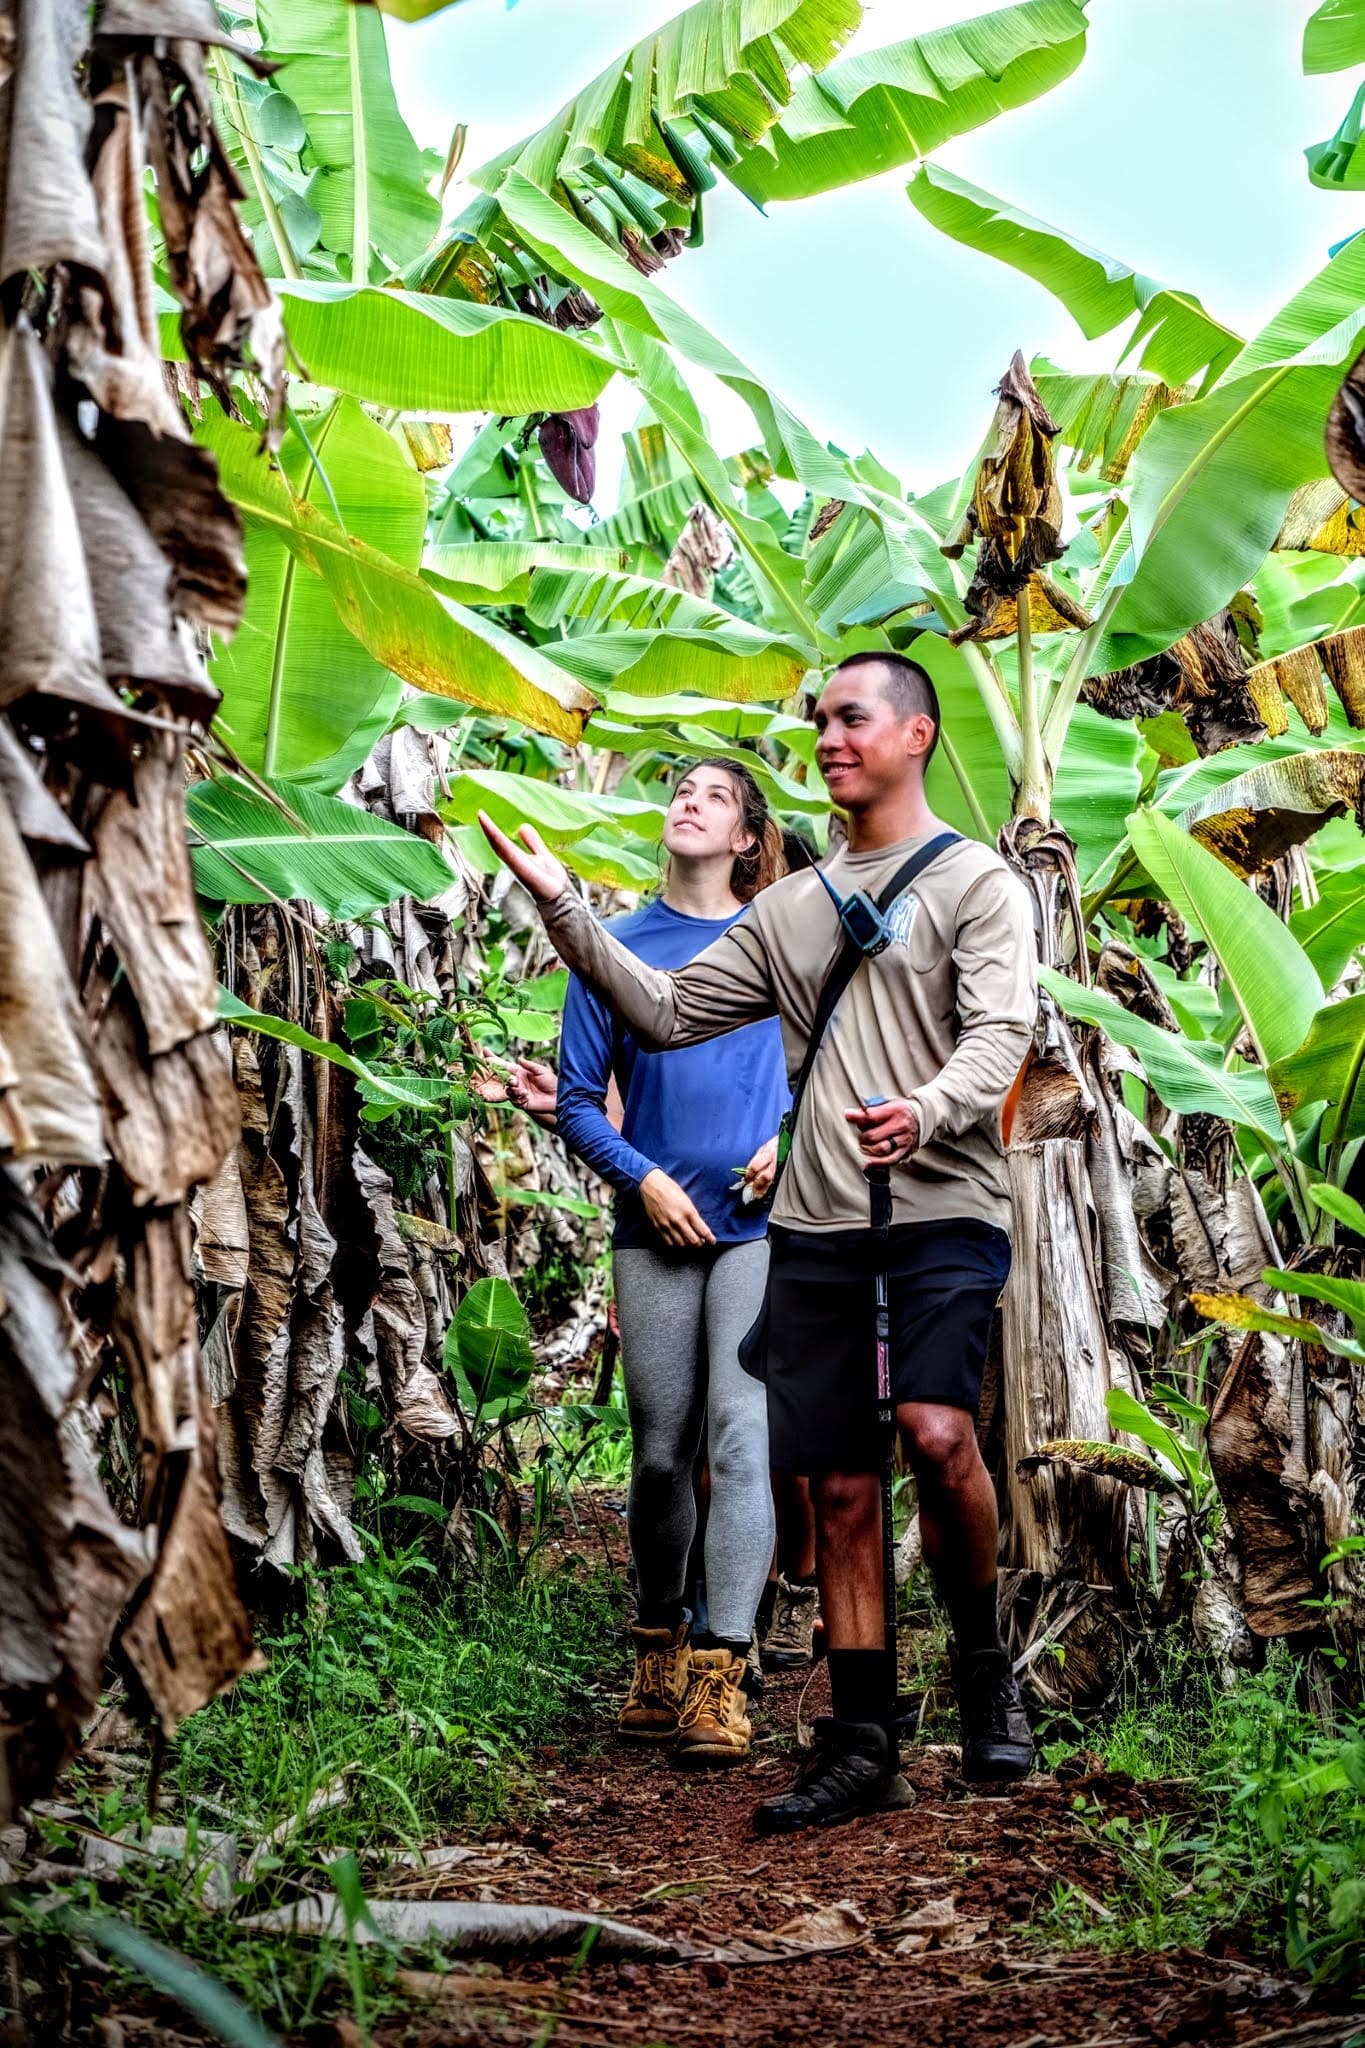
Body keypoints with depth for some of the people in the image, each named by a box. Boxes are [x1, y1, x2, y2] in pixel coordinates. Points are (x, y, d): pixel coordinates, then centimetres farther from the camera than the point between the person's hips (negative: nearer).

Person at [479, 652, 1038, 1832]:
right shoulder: (791, 909, 19)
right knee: (840, 1490, 4)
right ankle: (863, 1746, 11)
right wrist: (563, 906, 7)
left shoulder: (974, 882, 3)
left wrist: (923, 1114, -31)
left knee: (937, 1433, -25)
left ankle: (984, 1666, 0)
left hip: (943, 1213, -5)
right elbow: (668, 1011, 16)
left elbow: (1001, 1036, -11)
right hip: (816, 1226, 5)